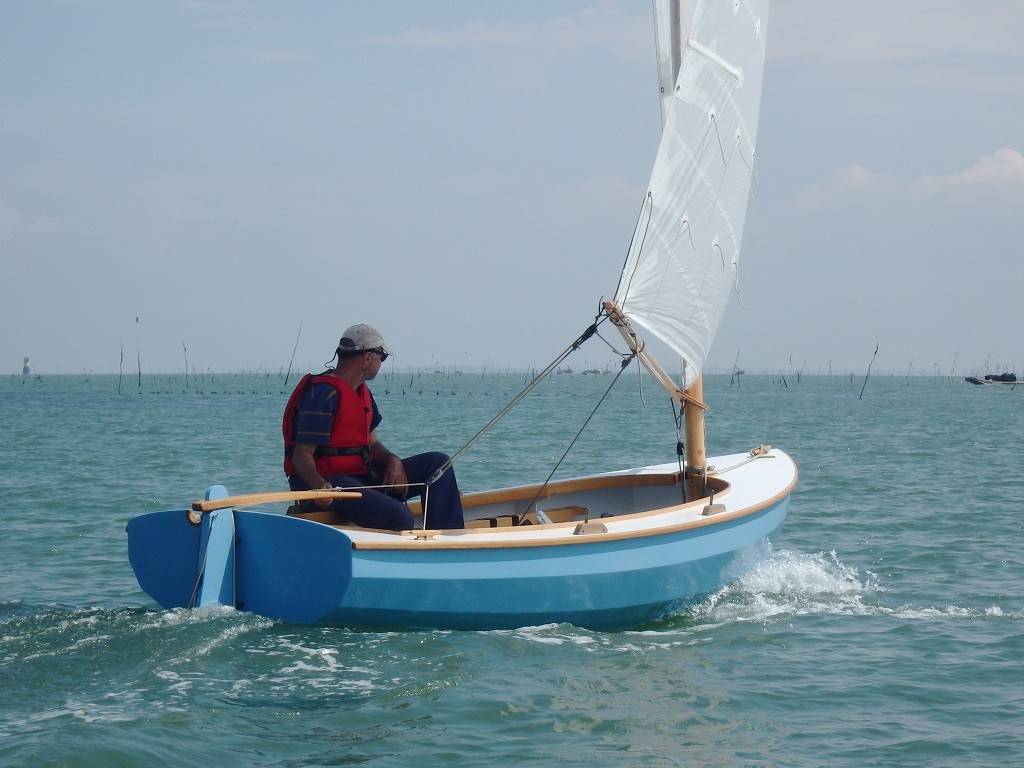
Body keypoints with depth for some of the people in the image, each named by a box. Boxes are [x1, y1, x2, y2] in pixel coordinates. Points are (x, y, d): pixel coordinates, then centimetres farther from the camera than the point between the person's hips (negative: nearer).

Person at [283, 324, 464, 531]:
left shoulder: (362, 392, 17)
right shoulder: (324, 393, -15)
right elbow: (302, 454, -20)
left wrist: (393, 461, -3)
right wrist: (319, 485, -40)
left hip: (363, 476, 10)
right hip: (328, 482, -10)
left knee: (438, 463, 0)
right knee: (399, 517, -33)